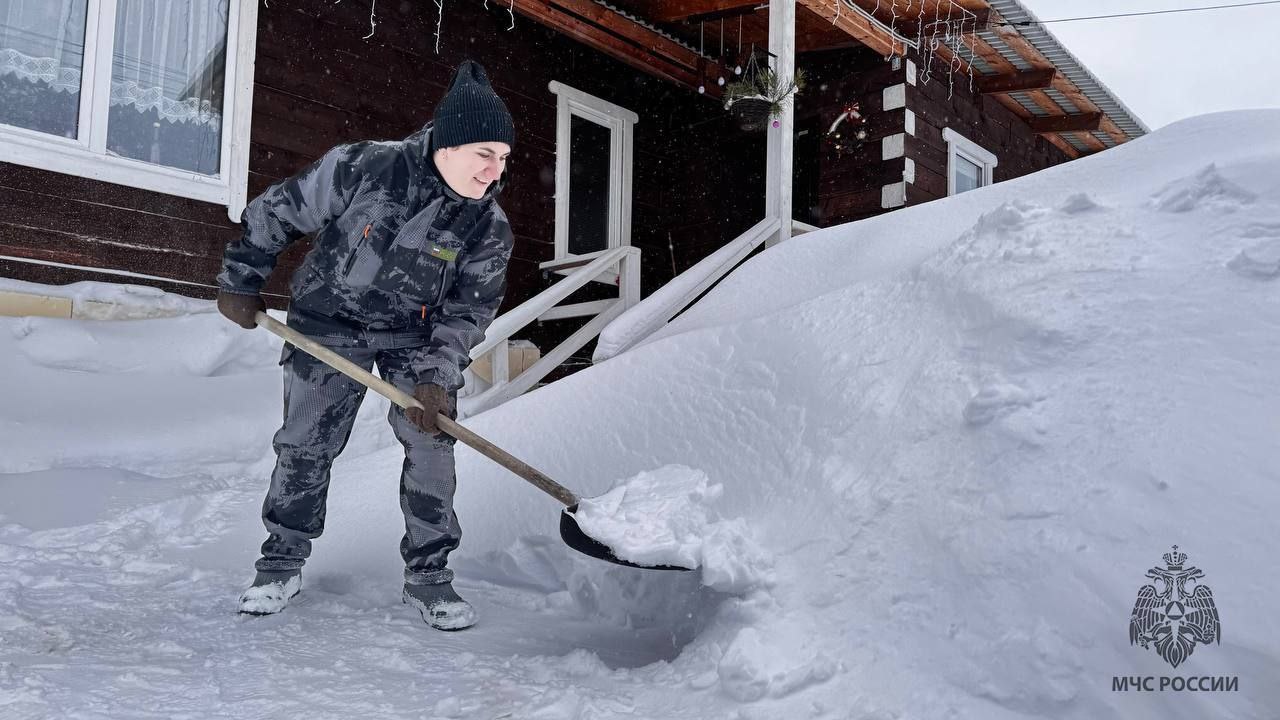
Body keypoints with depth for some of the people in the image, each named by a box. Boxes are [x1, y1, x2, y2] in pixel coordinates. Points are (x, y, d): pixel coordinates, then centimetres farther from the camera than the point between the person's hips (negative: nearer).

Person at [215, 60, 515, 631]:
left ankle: (428, 574, 4)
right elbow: (276, 211, -10)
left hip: (416, 333, 2)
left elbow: (469, 310, -9)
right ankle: (282, 562, 20)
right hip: (328, 319, -1)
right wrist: (241, 282, -3)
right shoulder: (361, 168, -23)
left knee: (430, 443, -10)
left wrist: (437, 378, -21)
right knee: (305, 444, 1)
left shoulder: (490, 228, -16)